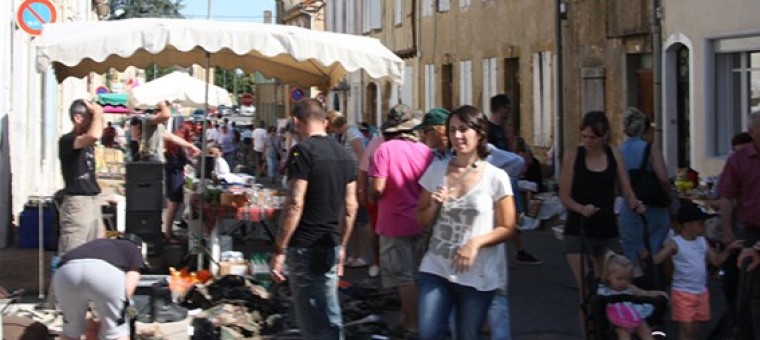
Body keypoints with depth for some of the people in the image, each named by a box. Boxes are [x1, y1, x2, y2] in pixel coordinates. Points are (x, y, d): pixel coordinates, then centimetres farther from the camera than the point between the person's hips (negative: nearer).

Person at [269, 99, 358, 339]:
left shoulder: (303, 151, -13)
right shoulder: (342, 154, 10)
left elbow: (296, 204, -19)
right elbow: (350, 206, 13)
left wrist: (279, 250, -15)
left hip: (306, 247, -7)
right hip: (331, 246, 7)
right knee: (329, 318, 16)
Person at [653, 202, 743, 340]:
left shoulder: (702, 241, 7)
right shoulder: (675, 243, -14)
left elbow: (716, 260, 14)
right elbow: (655, 260, -20)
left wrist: (729, 248, 2)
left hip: (701, 292, 7)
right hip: (682, 293, -7)